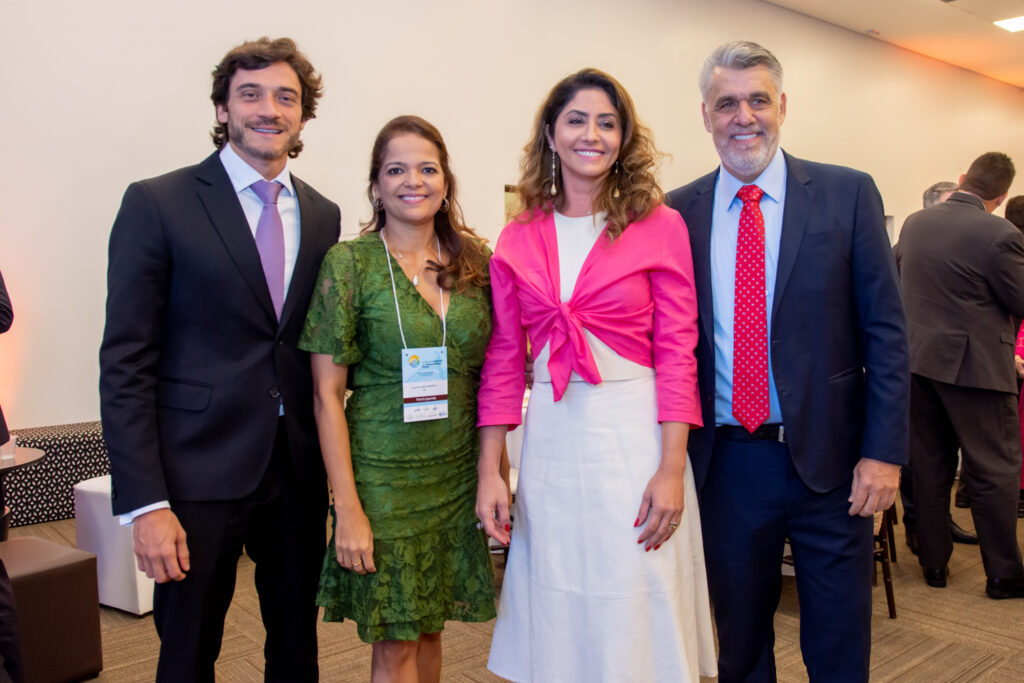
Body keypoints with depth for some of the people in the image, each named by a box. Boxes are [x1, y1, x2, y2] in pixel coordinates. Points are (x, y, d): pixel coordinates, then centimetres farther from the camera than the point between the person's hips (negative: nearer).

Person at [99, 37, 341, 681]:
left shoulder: (323, 216, 8)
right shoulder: (157, 204, -6)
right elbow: (125, 364, -9)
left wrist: (332, 463, 7)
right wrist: (145, 503, -15)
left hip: (299, 474, 4)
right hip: (199, 476, -4)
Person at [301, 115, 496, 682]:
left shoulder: (474, 262, 3)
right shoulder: (349, 263, -8)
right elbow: (327, 394, -8)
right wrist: (348, 507, -13)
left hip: (459, 475, 4)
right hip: (384, 478, -3)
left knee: (429, 626, 15)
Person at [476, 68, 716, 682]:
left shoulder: (660, 227, -1)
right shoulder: (519, 239, 6)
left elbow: (677, 354, -5)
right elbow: (503, 361, 6)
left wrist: (672, 470, -12)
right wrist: (490, 471, 2)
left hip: (634, 434, -2)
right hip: (550, 442, 3)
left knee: (633, 617, 7)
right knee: (555, 621, 13)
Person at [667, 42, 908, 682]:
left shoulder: (847, 193, -1)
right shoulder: (678, 213, 3)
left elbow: (886, 331, -3)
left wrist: (884, 452, -8)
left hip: (828, 457, -1)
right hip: (724, 461, 1)